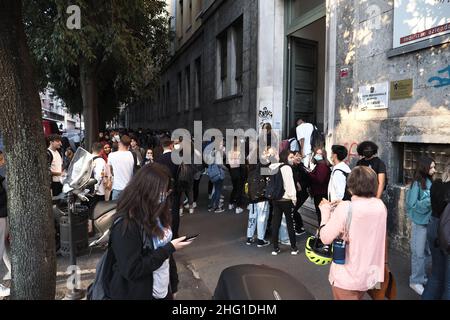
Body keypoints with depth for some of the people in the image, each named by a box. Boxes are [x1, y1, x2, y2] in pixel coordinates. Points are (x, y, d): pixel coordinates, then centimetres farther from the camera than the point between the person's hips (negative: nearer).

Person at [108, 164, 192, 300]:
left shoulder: (156, 214, 0)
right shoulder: (126, 224, -23)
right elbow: (131, 271, -23)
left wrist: (173, 285, 10)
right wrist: (170, 248, -22)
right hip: (137, 294, -6)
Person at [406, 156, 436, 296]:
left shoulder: (430, 182, 3)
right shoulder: (417, 184, -16)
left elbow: (432, 201, 11)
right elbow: (413, 205, -18)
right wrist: (431, 200, -22)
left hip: (429, 221, 7)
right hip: (420, 222, -7)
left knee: (426, 252, 18)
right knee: (418, 253, 3)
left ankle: (421, 277, 34)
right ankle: (416, 281, 17)